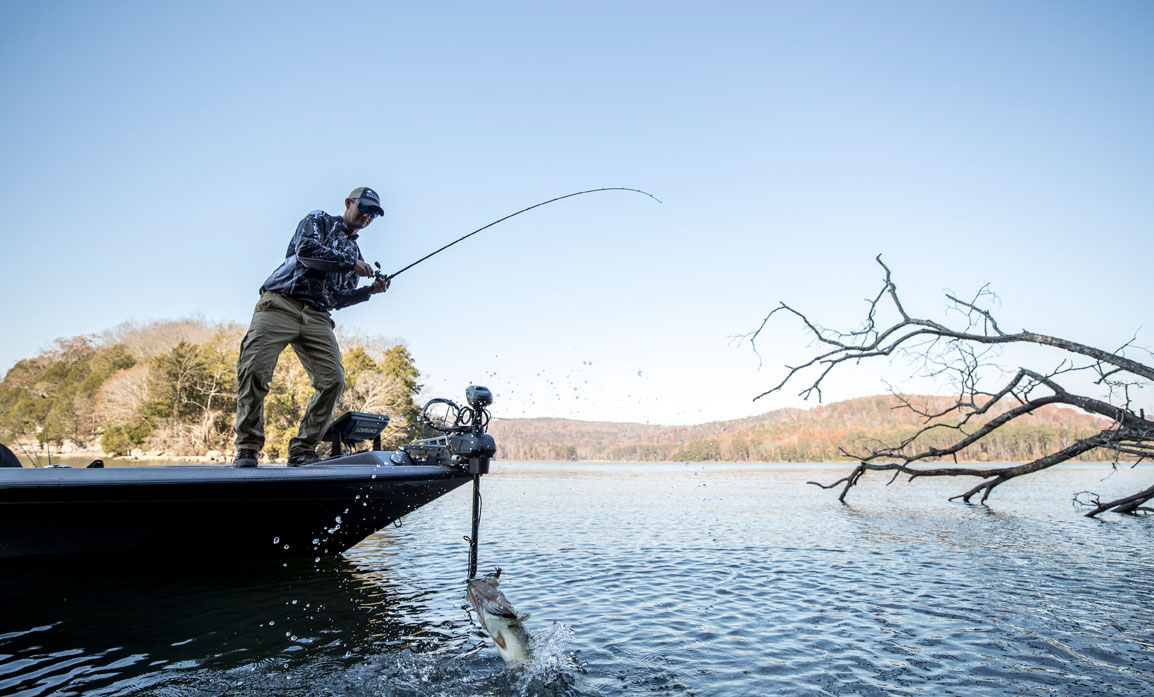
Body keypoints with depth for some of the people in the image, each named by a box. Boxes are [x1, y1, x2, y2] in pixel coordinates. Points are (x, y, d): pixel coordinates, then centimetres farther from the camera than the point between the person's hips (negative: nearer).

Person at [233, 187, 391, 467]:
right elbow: (305, 249, -11)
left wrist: (369, 290, 6)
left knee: (334, 379, -12)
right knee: (254, 368, -20)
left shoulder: (355, 251, 27)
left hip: (317, 316, 5)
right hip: (281, 303, -5)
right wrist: (350, 263, -8)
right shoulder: (319, 220, 13)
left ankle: (302, 449, -3)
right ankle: (248, 447, -7)